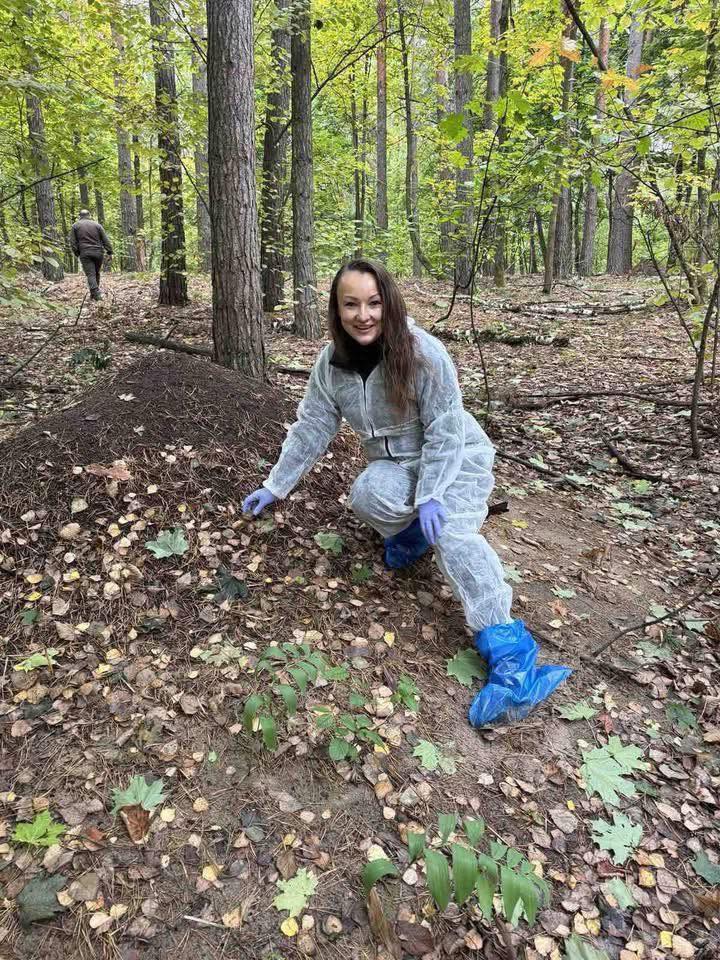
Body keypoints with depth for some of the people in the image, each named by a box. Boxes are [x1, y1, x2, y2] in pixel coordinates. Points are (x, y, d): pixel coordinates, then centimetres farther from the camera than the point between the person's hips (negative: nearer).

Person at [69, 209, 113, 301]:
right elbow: (105, 240, 6)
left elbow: (73, 242, 4)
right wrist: (109, 252, 7)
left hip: (85, 254, -2)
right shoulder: (96, 225, 11)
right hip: (98, 253, 2)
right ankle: (94, 293, 21)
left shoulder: (75, 226, 8)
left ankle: (96, 294, -22)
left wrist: (77, 253, 12)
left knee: (90, 274, -6)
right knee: (97, 273, 15)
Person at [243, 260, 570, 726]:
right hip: (398, 464, 4)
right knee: (367, 494, -32)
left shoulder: (423, 352, -22)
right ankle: (409, 531, 1)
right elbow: (311, 427, 0)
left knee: (453, 532, -31)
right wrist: (275, 486, 3)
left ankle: (508, 653, -40)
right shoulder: (333, 361, -7)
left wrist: (430, 497, -26)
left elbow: (445, 431, -19)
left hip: (456, 459, -3)